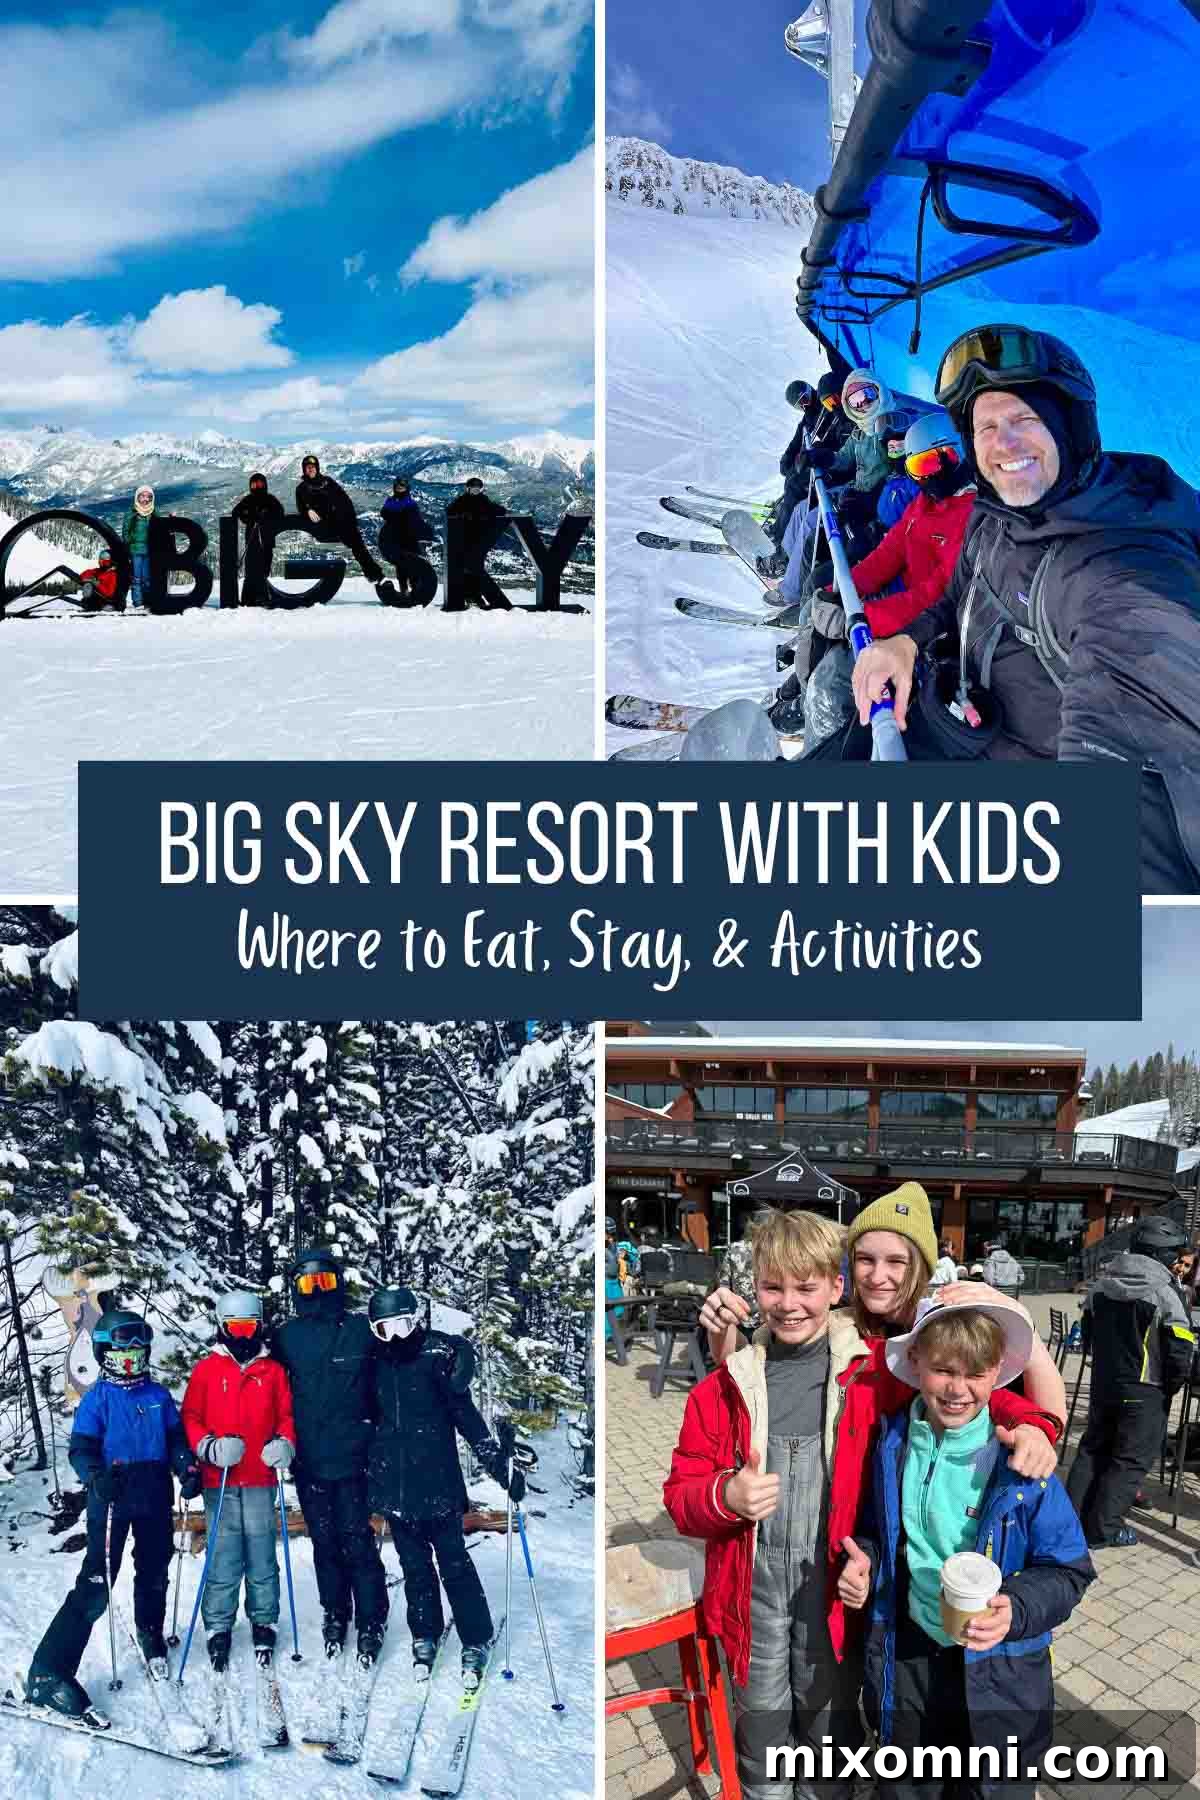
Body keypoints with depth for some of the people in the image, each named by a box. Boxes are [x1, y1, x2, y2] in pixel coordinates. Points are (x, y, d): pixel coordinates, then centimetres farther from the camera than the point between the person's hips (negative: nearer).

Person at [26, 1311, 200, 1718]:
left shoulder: (158, 1395, 9)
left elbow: (176, 1439, 15)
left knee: (154, 1572, 16)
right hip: (112, 1500, -4)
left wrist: (188, 1469, -3)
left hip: (154, 1499, 5)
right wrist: (96, 1477, -27)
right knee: (95, 1585, -11)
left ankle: (151, 1634, 43)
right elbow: (80, 1448, -8)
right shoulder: (98, 1397, -2)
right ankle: (47, 1675, -8)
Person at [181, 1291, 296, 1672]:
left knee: (262, 1555, 3)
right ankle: (218, 1628, 11)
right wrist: (210, 1447, -13)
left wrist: (285, 1444, -8)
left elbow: (286, 1416, 12)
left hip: (261, 1480, 1)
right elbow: (190, 1418, 3)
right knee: (223, 1557, -1)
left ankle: (264, 1623, 16)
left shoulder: (273, 1371, 9)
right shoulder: (206, 1369, 5)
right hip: (219, 1482, -1)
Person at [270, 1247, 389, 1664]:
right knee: (325, 1543, 13)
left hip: (352, 1457, -3)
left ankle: (371, 1621, 11)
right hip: (308, 1460, 3)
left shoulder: (362, 1329, -2)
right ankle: (334, 1615, 27)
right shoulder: (286, 1337, 4)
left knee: (357, 1541, -1)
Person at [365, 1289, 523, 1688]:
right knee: (414, 1565, 13)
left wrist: (499, 1463, -11)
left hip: (438, 1482, -4)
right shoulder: (377, 1361, 2)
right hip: (393, 1483, 4)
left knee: (454, 1562, 0)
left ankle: (476, 1643, 12)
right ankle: (424, 1638, 27)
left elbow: (466, 1416, -7)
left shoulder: (439, 1355, -9)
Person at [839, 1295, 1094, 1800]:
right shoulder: (892, 1442, -6)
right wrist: (864, 1559, -9)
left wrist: (1016, 1610, -27)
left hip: (998, 1669, -3)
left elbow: (1069, 1570, -10)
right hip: (905, 1656, 3)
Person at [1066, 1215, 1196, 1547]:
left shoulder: (1102, 1280, 3)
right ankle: (1102, 1529, 8)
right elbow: (1181, 1349, -17)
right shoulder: (1164, 1289, -16)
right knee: (1131, 1459, 5)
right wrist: (1172, 1386, 0)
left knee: (1093, 1448, 18)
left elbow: (1087, 1333, 12)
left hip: (1103, 1383, 6)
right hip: (1145, 1391, -6)